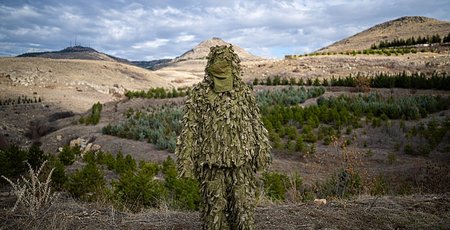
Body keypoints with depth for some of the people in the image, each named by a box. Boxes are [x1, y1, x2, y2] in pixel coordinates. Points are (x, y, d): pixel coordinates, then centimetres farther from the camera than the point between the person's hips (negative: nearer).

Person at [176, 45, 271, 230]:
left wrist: (262, 151, 8)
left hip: (242, 161, 2)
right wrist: (186, 161, -6)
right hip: (212, 162, -1)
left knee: (244, 206, 7)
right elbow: (189, 130, -2)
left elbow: (256, 124, 10)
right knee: (214, 207, 8)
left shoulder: (244, 92, 4)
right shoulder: (198, 95, -3)